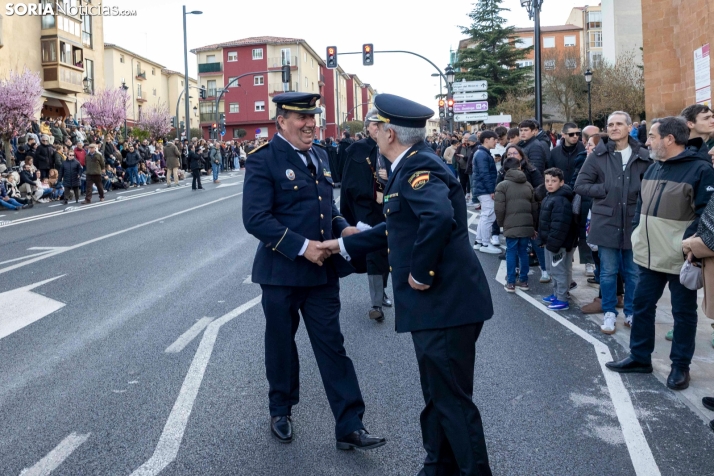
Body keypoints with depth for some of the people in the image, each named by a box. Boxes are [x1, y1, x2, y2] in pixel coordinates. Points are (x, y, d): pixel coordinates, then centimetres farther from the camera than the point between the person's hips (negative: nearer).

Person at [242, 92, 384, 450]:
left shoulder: (319, 156, 10)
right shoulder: (263, 160, -12)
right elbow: (255, 219, -20)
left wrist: (342, 229, 0)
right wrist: (302, 247, -25)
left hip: (323, 270, 5)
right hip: (282, 272, -5)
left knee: (332, 347, 6)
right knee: (282, 346, 14)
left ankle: (349, 426, 11)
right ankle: (281, 412, 35)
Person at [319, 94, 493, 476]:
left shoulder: (418, 167, -16)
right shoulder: (412, 165, 15)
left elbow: (439, 218, -35)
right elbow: (398, 229, 24)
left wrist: (420, 272, -24)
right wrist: (344, 245, 28)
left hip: (445, 302, -11)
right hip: (436, 302, 11)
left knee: (453, 399, 0)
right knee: (438, 395, 21)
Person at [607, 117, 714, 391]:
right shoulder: (653, 168, 12)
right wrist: (637, 233, 11)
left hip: (679, 259, -7)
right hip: (650, 254, 7)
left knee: (683, 312, 7)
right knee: (643, 305, 13)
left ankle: (680, 366, 19)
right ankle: (639, 357, 26)